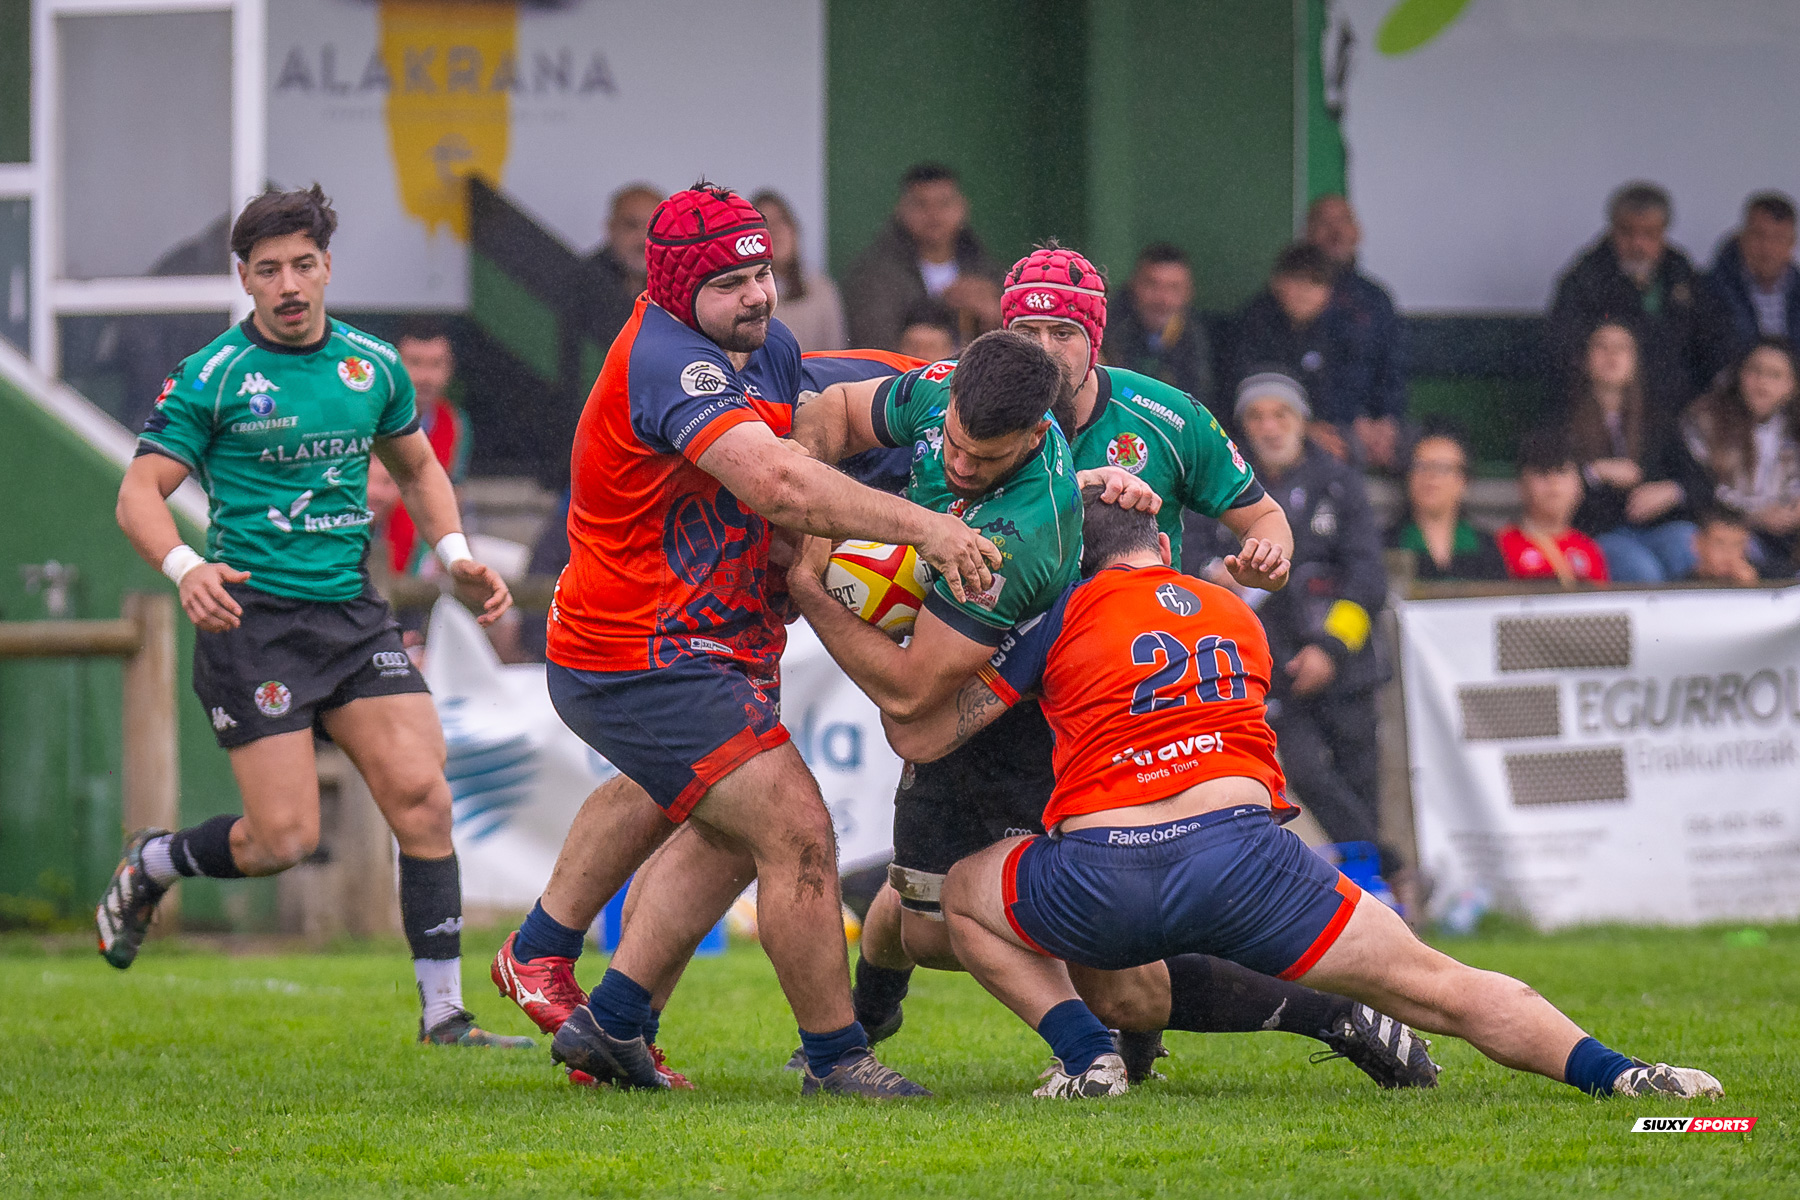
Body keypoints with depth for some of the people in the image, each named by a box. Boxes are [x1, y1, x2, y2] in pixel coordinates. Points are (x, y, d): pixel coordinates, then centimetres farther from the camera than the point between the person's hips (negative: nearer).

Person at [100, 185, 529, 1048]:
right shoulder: (212, 378, -6)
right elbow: (140, 494, -7)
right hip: (252, 619, -5)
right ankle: (149, 866, 22)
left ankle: (442, 1012, -5)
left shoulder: (374, 366, 9)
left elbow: (417, 467, 25)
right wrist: (187, 568, -26)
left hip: (353, 613, 5)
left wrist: (456, 557, 9)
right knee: (284, 837, -9)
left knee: (421, 795, -11)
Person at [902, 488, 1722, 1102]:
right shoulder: (1238, 618, 23)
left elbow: (917, 736, 14)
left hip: (1097, 885, -2)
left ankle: (1085, 1053, 10)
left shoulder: (1064, 614, 12)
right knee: (1437, 986, 8)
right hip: (1240, 857, 2)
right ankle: (1611, 1070, -12)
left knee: (963, 892, 30)